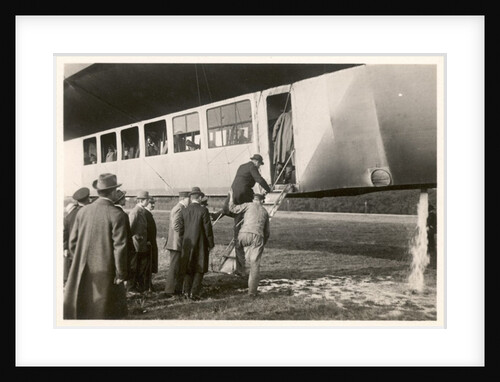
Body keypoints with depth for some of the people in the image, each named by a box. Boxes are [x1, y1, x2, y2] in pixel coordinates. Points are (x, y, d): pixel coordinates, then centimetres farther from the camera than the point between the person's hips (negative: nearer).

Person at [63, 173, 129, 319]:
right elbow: (120, 247, -16)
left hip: (82, 272, 4)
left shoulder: (83, 211, -1)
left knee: (79, 310, 15)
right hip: (105, 273, -4)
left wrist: (81, 262, 17)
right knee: (106, 312, 11)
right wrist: (121, 274, -6)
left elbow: (73, 241, 4)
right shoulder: (117, 215, -15)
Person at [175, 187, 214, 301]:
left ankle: (186, 291, 14)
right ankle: (194, 293, 3)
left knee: (188, 268, 15)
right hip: (200, 244, -4)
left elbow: (181, 229, 1)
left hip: (187, 244, 4)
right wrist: (211, 244, -1)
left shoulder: (184, 211, 0)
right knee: (199, 269, 7)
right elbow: (208, 229, -10)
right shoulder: (203, 210, -11)